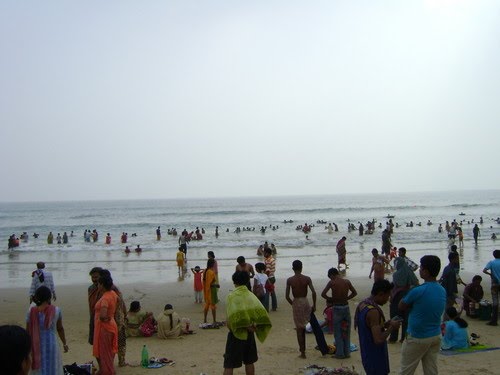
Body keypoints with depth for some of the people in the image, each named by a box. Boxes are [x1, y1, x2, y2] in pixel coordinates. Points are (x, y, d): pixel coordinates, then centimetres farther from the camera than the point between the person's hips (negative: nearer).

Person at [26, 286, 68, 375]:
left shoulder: (31, 311, -8)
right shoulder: (56, 310, -8)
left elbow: (28, 331, -4)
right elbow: (60, 329, 3)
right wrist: (64, 343, 16)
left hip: (36, 346, 1)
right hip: (51, 344, -1)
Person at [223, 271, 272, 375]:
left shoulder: (231, 296, -9)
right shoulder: (251, 295, 4)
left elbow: (233, 316, -21)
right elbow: (261, 312, -11)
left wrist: (246, 326, -12)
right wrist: (254, 325, -14)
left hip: (236, 333, -4)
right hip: (249, 333, 4)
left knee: (229, 365, 1)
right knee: (249, 362, 19)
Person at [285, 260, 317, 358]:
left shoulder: (289, 280, -7)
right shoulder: (307, 279, -5)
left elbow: (287, 296, -7)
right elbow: (313, 292, -12)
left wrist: (292, 304, 10)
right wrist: (314, 305, -1)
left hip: (296, 303, -1)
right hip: (305, 302, 1)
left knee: (299, 329, 6)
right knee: (303, 327, 22)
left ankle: (302, 352, 10)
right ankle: (303, 349, 25)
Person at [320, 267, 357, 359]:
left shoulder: (332, 283, -11)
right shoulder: (347, 282, 0)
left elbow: (323, 294, -15)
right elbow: (355, 293, 9)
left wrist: (331, 299, 0)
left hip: (337, 308, -4)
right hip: (346, 307, 4)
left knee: (338, 333, 7)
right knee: (346, 331, 15)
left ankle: (340, 353, 10)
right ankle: (347, 352, 20)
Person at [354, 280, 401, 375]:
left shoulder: (362, 305, 4)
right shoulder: (373, 311, -26)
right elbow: (378, 340, -28)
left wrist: (386, 324, 8)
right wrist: (391, 327, -14)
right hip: (375, 359, -9)